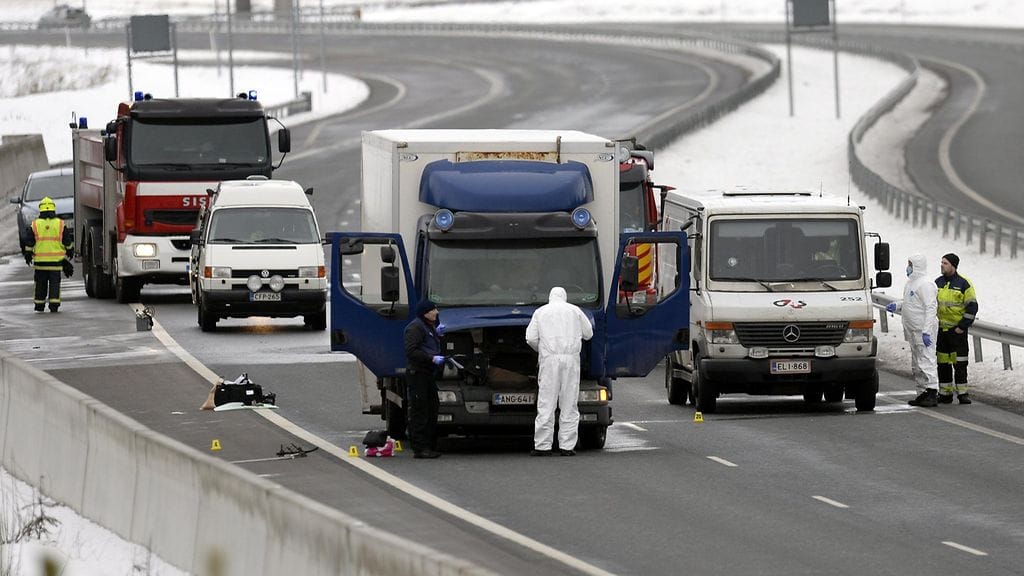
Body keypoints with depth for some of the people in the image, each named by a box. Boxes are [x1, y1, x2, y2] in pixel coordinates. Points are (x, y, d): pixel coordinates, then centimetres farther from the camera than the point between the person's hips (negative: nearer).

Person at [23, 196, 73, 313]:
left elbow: (29, 243, 2)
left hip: (40, 260, 0)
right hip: (56, 260, 0)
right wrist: (70, 251, 21)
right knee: (55, 282, 2)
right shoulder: (60, 224, 0)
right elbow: (67, 242, 6)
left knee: (41, 283, 10)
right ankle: (54, 305, -5)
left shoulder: (35, 225, -1)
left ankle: (39, 305, 14)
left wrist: (28, 255, 12)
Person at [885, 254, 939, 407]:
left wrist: (926, 331, -25)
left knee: (926, 362, -12)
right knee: (916, 365, 14)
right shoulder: (911, 282, 16)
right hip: (913, 331, 11)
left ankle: (932, 393, -13)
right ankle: (923, 393, 20)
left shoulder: (925, 284, -15)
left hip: (923, 330, -11)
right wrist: (896, 305, 10)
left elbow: (930, 308, -20)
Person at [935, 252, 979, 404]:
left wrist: (963, 326, -11)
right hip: (940, 329, 5)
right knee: (943, 363, 6)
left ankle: (962, 392, 0)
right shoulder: (938, 282, 9)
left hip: (957, 330, -5)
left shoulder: (964, 284, -7)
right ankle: (945, 393, 12)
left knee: (960, 363, -5)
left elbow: (972, 307, -7)